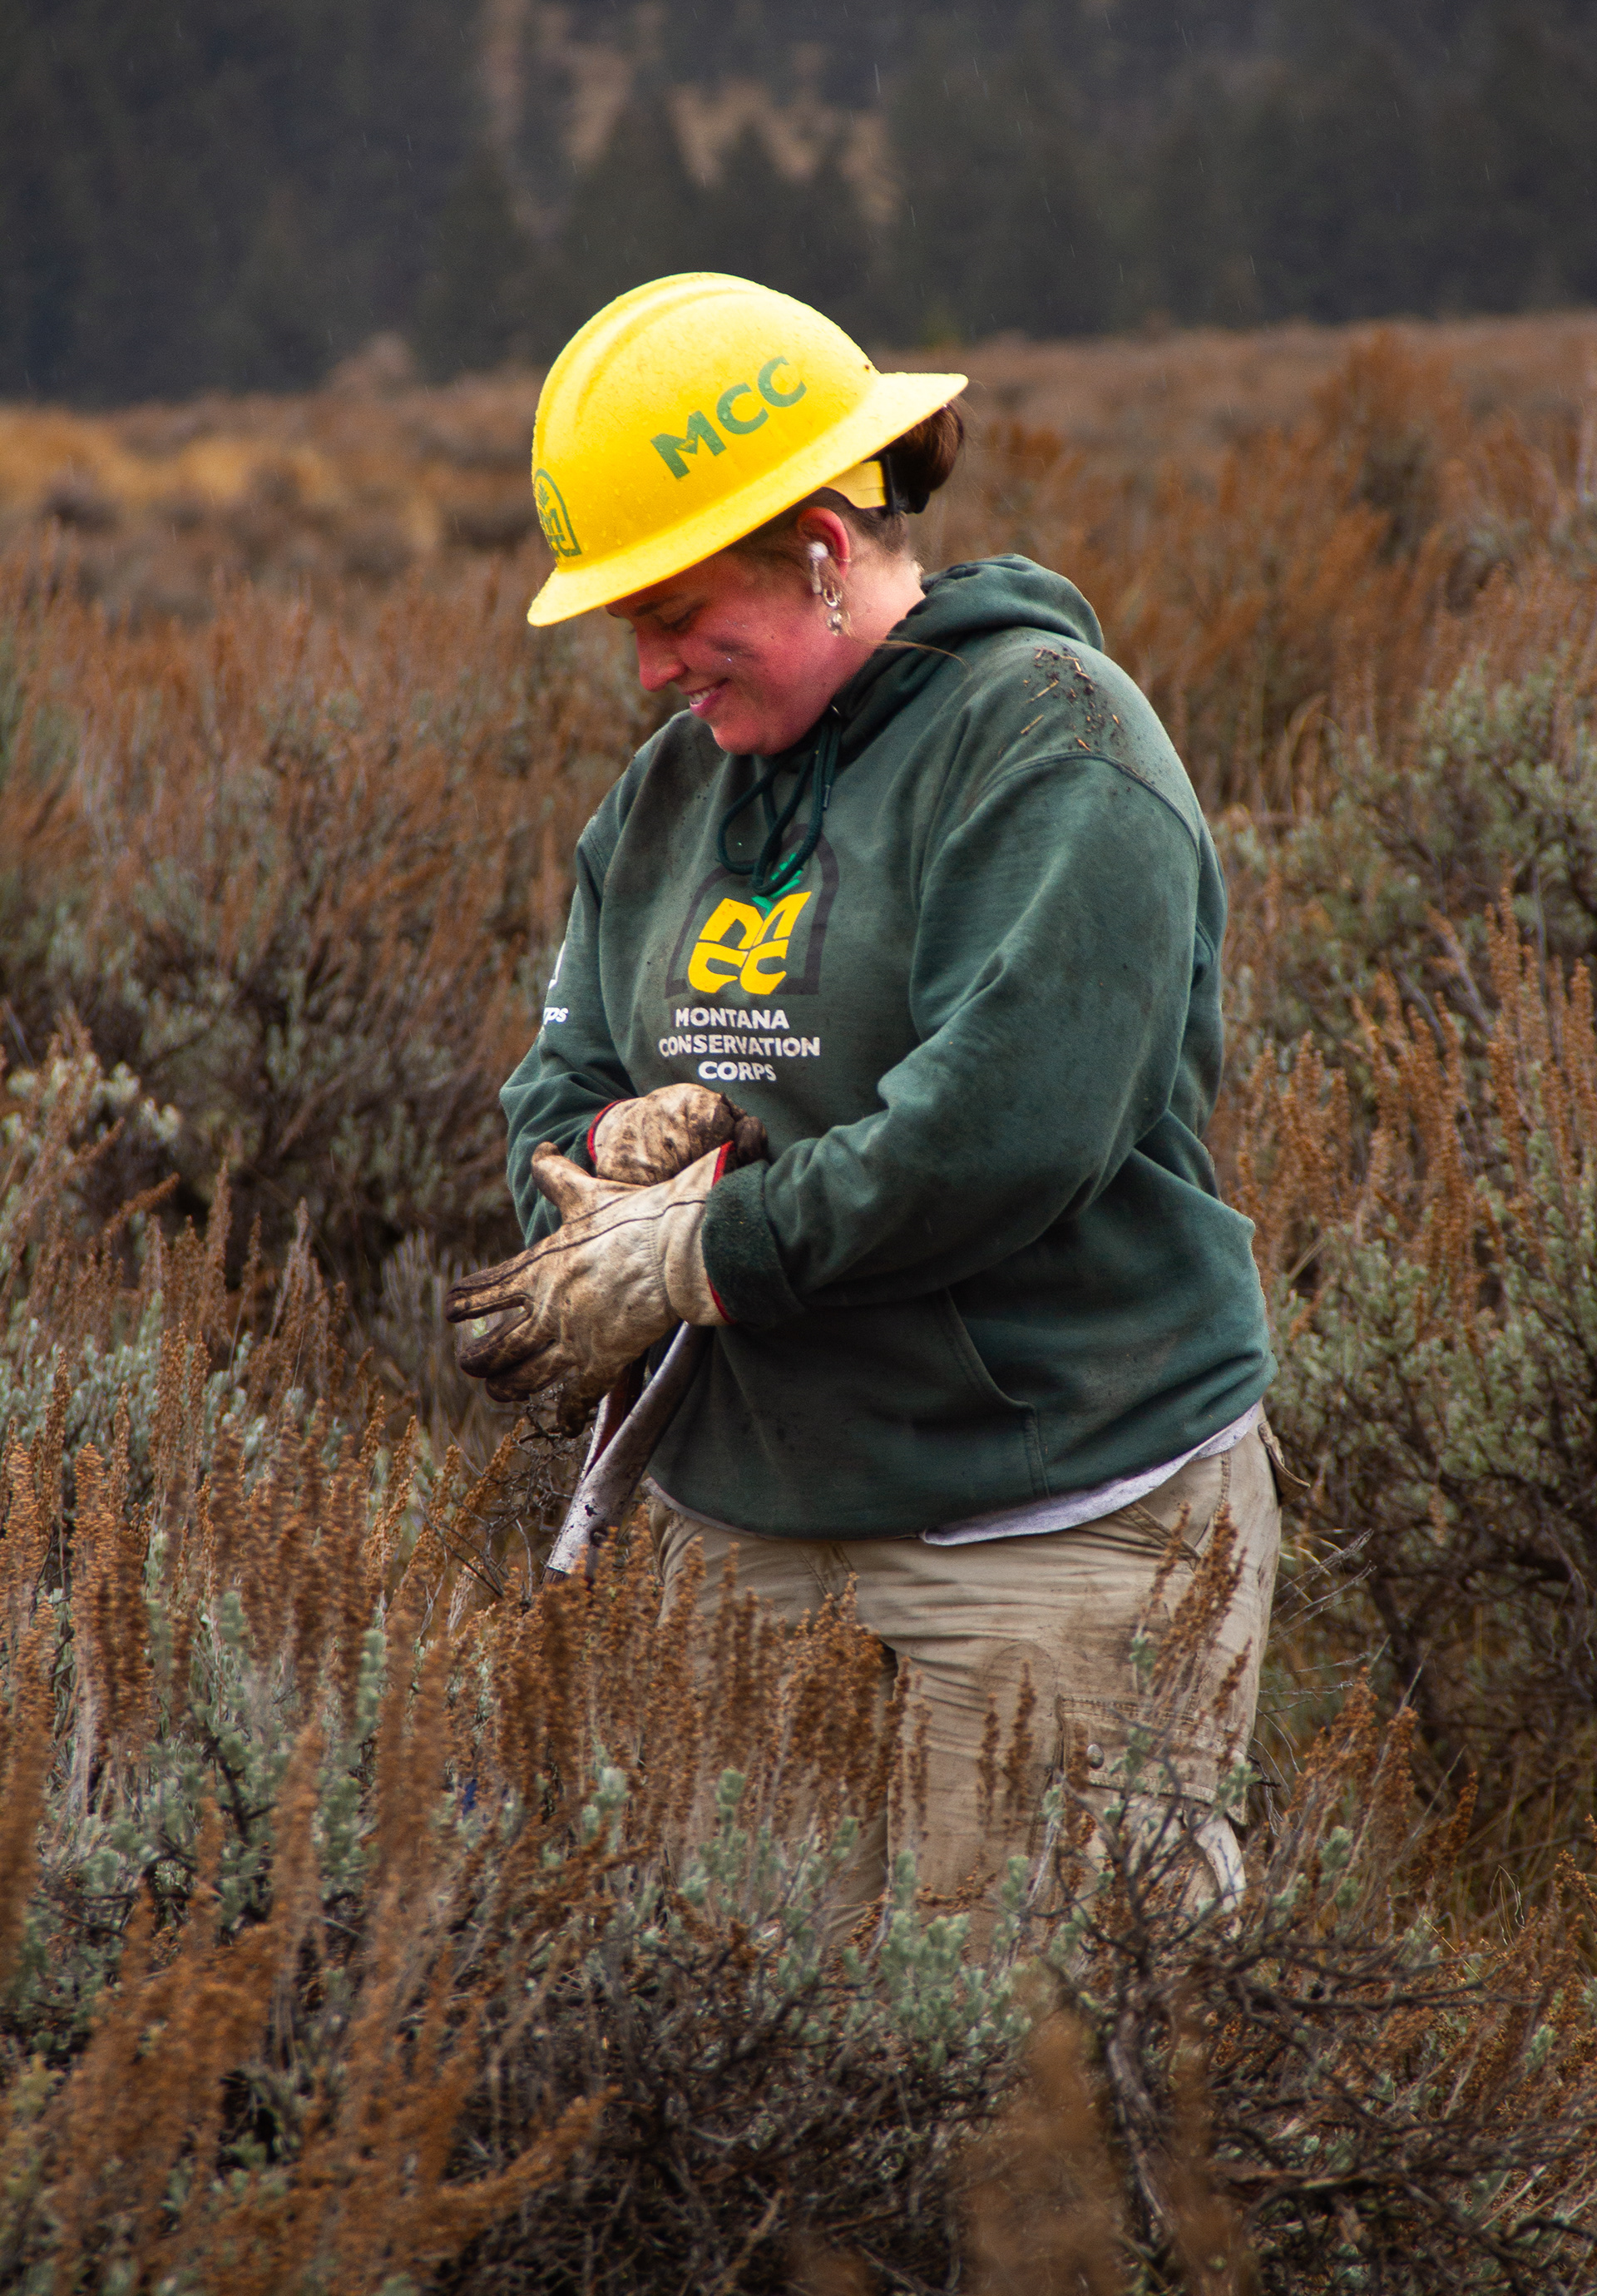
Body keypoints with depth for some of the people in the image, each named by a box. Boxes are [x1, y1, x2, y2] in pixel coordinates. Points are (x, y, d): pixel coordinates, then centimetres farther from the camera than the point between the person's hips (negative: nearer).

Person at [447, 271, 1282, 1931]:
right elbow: (558, 1081, 17)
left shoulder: (1047, 740, -11)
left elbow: (1001, 1131, -21)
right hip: (741, 1526, 7)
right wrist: (613, 1147, -8)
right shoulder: (677, 780, 15)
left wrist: (693, 1257, -13)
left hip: (1045, 1538, -7)